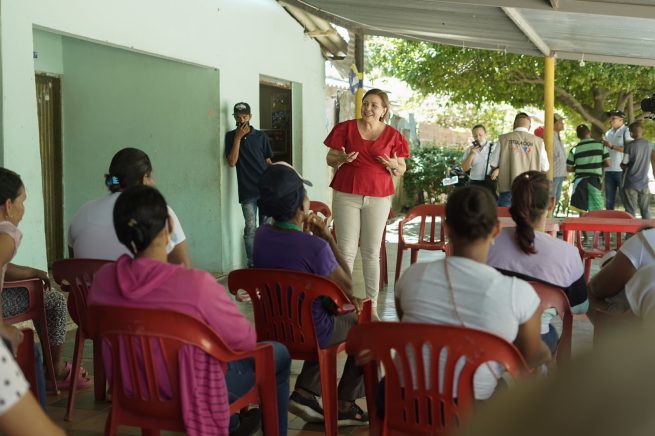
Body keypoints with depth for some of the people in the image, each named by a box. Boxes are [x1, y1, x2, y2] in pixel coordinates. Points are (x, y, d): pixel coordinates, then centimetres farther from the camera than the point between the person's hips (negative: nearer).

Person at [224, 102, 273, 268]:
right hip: (247, 191, -1)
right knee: (250, 229, -1)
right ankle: (252, 263, 7)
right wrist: (238, 137, -11)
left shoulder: (261, 136, 7)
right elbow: (232, 162, -8)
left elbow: (268, 162, 12)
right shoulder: (231, 136, 4)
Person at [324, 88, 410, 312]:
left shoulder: (392, 135, 4)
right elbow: (330, 159, 6)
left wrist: (393, 165, -13)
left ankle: (372, 304, 13)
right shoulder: (346, 128, 2)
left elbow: (401, 169, 9)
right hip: (346, 195, 0)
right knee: (346, 250, 0)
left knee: (372, 252, 7)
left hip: (378, 197, 1)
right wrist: (341, 159, -15)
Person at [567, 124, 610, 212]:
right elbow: (607, 163, 1)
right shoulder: (600, 145, 0)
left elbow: (569, 169, 2)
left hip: (580, 181, 0)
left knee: (581, 211, 4)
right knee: (597, 211, 4)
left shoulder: (574, 149, -1)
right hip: (595, 180, 0)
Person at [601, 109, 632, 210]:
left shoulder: (626, 131, -3)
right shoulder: (608, 133, 15)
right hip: (609, 171, 6)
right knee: (609, 200, 9)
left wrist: (612, 146, -18)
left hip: (622, 170, -6)